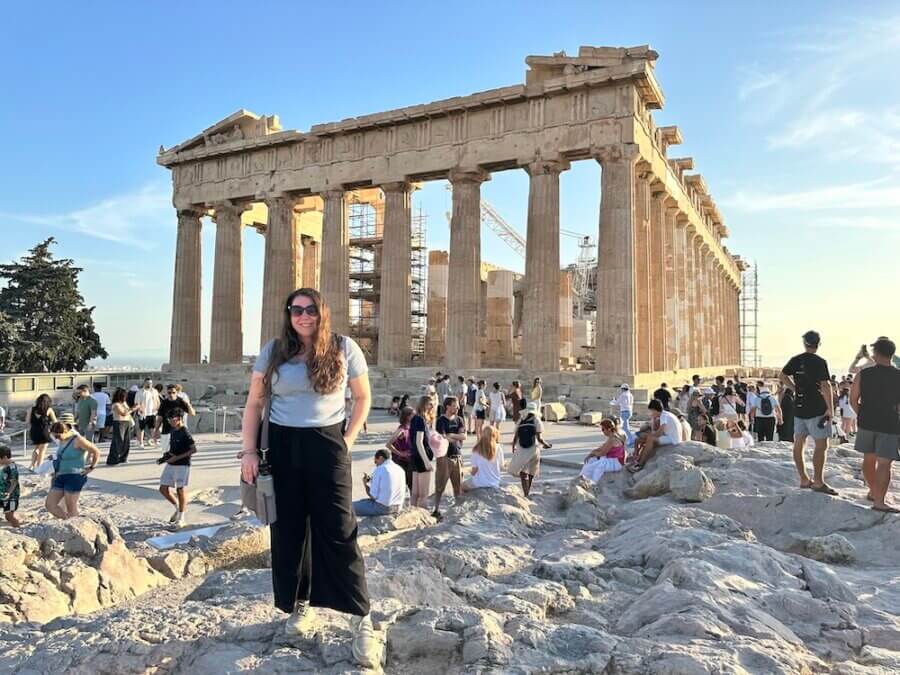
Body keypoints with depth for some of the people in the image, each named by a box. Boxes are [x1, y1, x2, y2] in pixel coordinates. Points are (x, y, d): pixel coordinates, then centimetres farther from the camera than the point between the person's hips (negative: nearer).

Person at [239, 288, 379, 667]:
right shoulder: (273, 351, 3)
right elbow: (254, 403, 7)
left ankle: (362, 620, 3)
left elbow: (363, 398, 7)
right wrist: (249, 451, -1)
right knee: (288, 528, 10)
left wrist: (347, 441, -2)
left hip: (327, 444, -2)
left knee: (338, 529, -5)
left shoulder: (344, 349, -2)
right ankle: (301, 604, 29)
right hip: (282, 446, 3)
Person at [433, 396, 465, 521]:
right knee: (440, 486, 0)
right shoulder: (441, 421, -7)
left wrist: (451, 435, -14)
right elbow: (443, 439, -15)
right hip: (445, 457, -5)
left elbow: (464, 436, -2)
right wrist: (458, 438, -6)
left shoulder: (459, 420, 10)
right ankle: (436, 510, 10)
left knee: (459, 485, 11)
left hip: (457, 456, 5)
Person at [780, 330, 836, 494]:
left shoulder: (795, 360, 6)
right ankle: (818, 482, -5)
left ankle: (804, 479, 18)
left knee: (799, 443, 9)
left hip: (799, 408, 7)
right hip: (816, 410, -7)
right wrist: (830, 408, -13)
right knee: (822, 445, -3)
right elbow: (825, 386, -19)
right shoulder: (819, 362, -13)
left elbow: (782, 376, 19)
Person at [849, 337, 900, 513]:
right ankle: (879, 501, -4)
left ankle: (873, 492, 32)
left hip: (866, 423, 3)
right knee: (884, 464, -2)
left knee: (869, 459, 18)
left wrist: (863, 415, 12)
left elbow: (853, 400, 0)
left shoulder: (863, 374, -3)